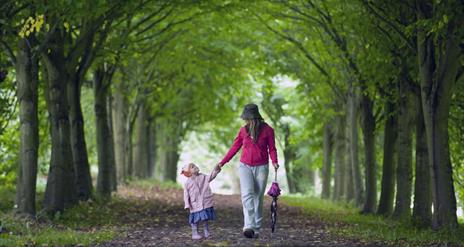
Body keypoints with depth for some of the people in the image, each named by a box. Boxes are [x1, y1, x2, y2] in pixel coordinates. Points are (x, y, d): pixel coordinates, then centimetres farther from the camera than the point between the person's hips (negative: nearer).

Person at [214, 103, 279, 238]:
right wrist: (222, 163, 10)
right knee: (247, 194, -17)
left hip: (261, 167, -1)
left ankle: (256, 229, 11)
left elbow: (272, 149, 1)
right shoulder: (243, 130, 3)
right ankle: (249, 226, -27)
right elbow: (235, 147, 11)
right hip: (245, 166, 1)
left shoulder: (267, 130, -3)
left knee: (258, 198, 3)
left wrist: (274, 162, -17)